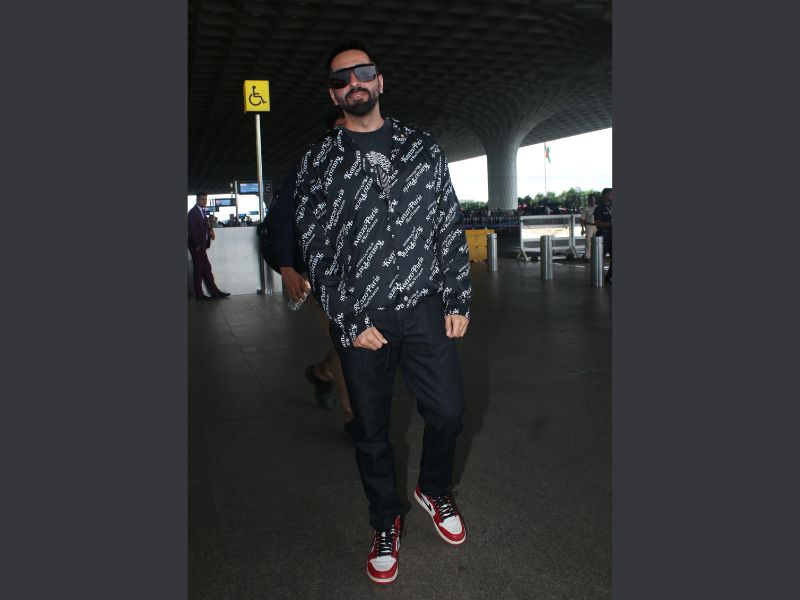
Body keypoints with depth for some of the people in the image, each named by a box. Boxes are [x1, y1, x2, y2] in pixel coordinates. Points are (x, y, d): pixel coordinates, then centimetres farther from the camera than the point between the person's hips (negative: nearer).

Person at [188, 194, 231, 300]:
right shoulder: (193, 212, -13)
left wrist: (210, 230, -2)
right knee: (198, 270, -2)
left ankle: (215, 292, 11)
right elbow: (192, 230, -17)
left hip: (201, 246, 8)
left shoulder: (202, 211, 14)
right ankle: (199, 295, 5)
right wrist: (198, 245, -15)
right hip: (197, 246, -8)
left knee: (206, 269, 9)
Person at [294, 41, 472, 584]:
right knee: (371, 430, 10)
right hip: (359, 320, -1)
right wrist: (350, 322, -7)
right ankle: (386, 523, 34)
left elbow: (451, 226, 6)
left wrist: (458, 301, 0)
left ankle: (434, 491, 37)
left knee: (449, 412, 5)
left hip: (425, 309, 1)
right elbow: (316, 249, -1)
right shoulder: (318, 164, 3)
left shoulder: (423, 148, 8)